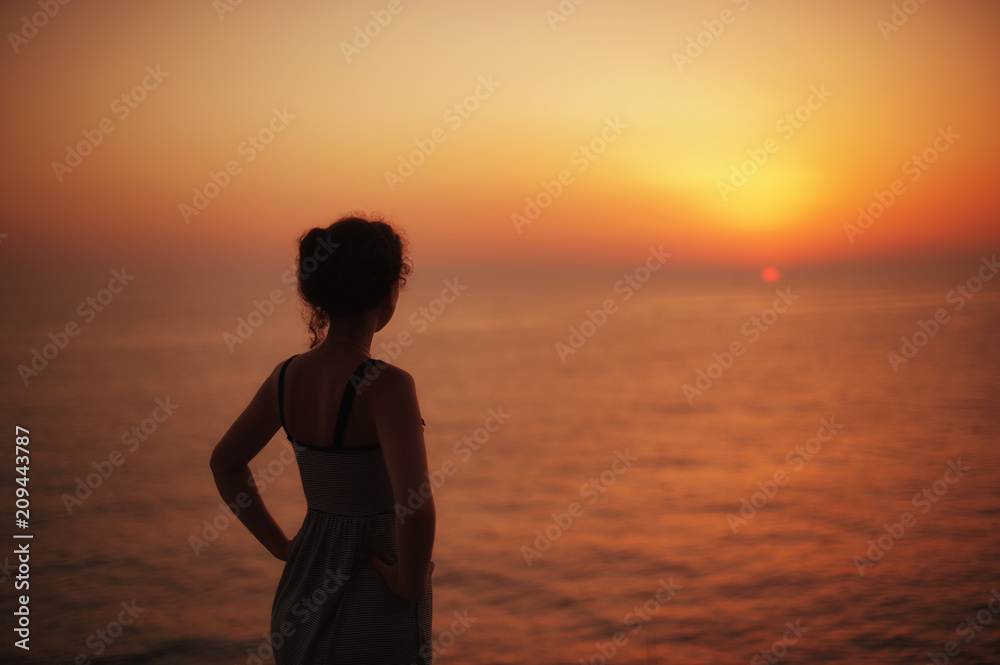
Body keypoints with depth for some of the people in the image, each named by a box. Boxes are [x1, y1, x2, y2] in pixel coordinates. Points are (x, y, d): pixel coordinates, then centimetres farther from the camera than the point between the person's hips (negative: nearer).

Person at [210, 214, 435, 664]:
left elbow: (225, 463, 11)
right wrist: (411, 585, -15)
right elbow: (415, 508, -33)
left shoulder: (288, 375, -2)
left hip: (304, 585, 6)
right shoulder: (386, 386, -23)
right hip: (374, 610, -6)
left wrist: (282, 547, 12)